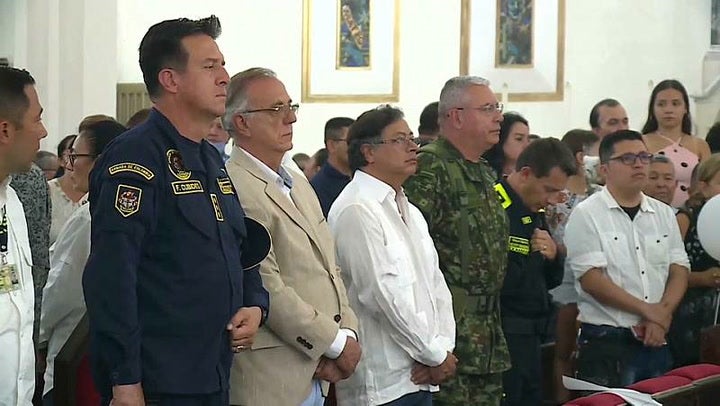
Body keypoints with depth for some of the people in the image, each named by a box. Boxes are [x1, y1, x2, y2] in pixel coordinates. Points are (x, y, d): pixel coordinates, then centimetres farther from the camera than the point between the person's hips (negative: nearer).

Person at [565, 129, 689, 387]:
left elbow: (679, 270, 9)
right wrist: (648, 310, -12)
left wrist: (663, 314, -9)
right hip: (606, 344, -5)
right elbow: (591, 279, -12)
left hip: (658, 340, 5)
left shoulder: (663, 214, 13)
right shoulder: (586, 215, -4)